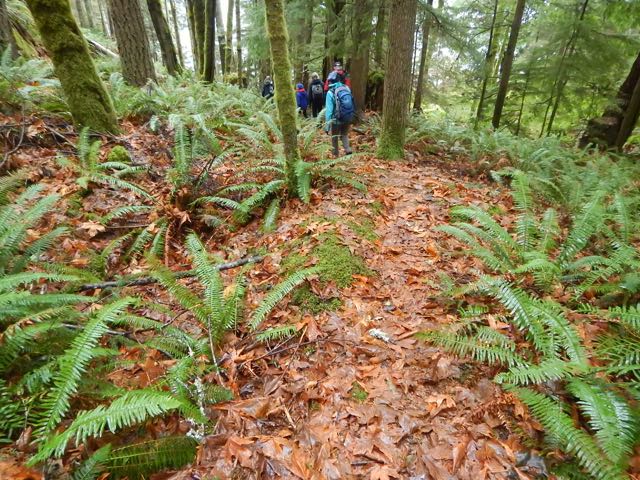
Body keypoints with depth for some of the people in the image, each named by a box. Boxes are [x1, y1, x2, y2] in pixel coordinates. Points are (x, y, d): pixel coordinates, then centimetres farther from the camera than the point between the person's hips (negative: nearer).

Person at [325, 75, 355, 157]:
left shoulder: (331, 92, -14)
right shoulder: (347, 88, -1)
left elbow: (329, 109, -17)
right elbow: (353, 105, 5)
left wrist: (327, 124, -15)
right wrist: (351, 117, 16)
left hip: (337, 119, -4)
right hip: (348, 119, 4)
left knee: (334, 138, 16)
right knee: (344, 135, 23)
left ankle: (336, 155, 25)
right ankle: (348, 150, 3)